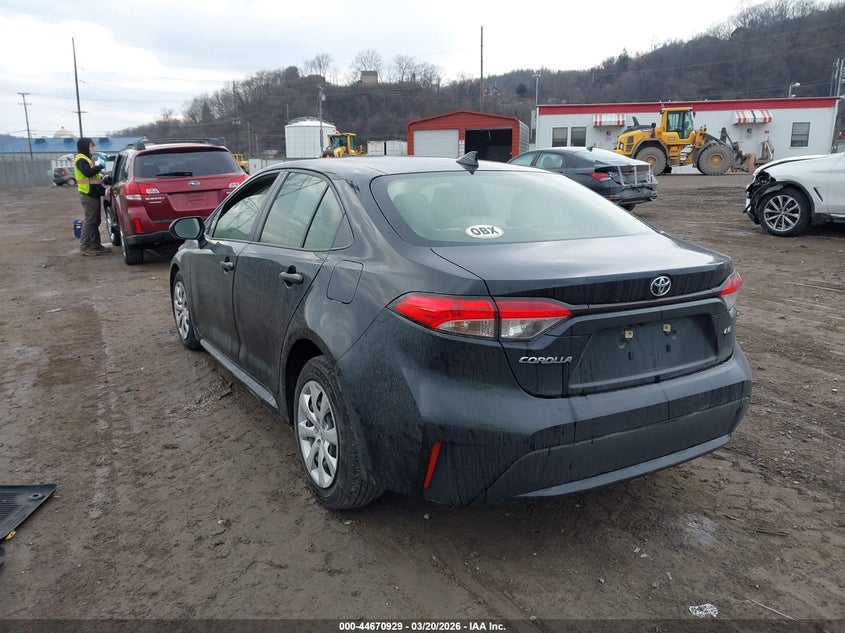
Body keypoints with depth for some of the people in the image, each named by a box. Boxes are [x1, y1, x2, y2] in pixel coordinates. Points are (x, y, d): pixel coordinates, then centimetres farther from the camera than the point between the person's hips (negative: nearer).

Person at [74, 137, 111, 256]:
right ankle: (84, 247, -6)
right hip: (88, 194, -10)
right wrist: (100, 166, -18)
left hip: (93, 193, 10)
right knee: (89, 220, -9)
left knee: (95, 221, 11)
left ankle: (95, 245, 16)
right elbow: (88, 172, -28)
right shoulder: (81, 159, -10)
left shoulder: (86, 158, 21)